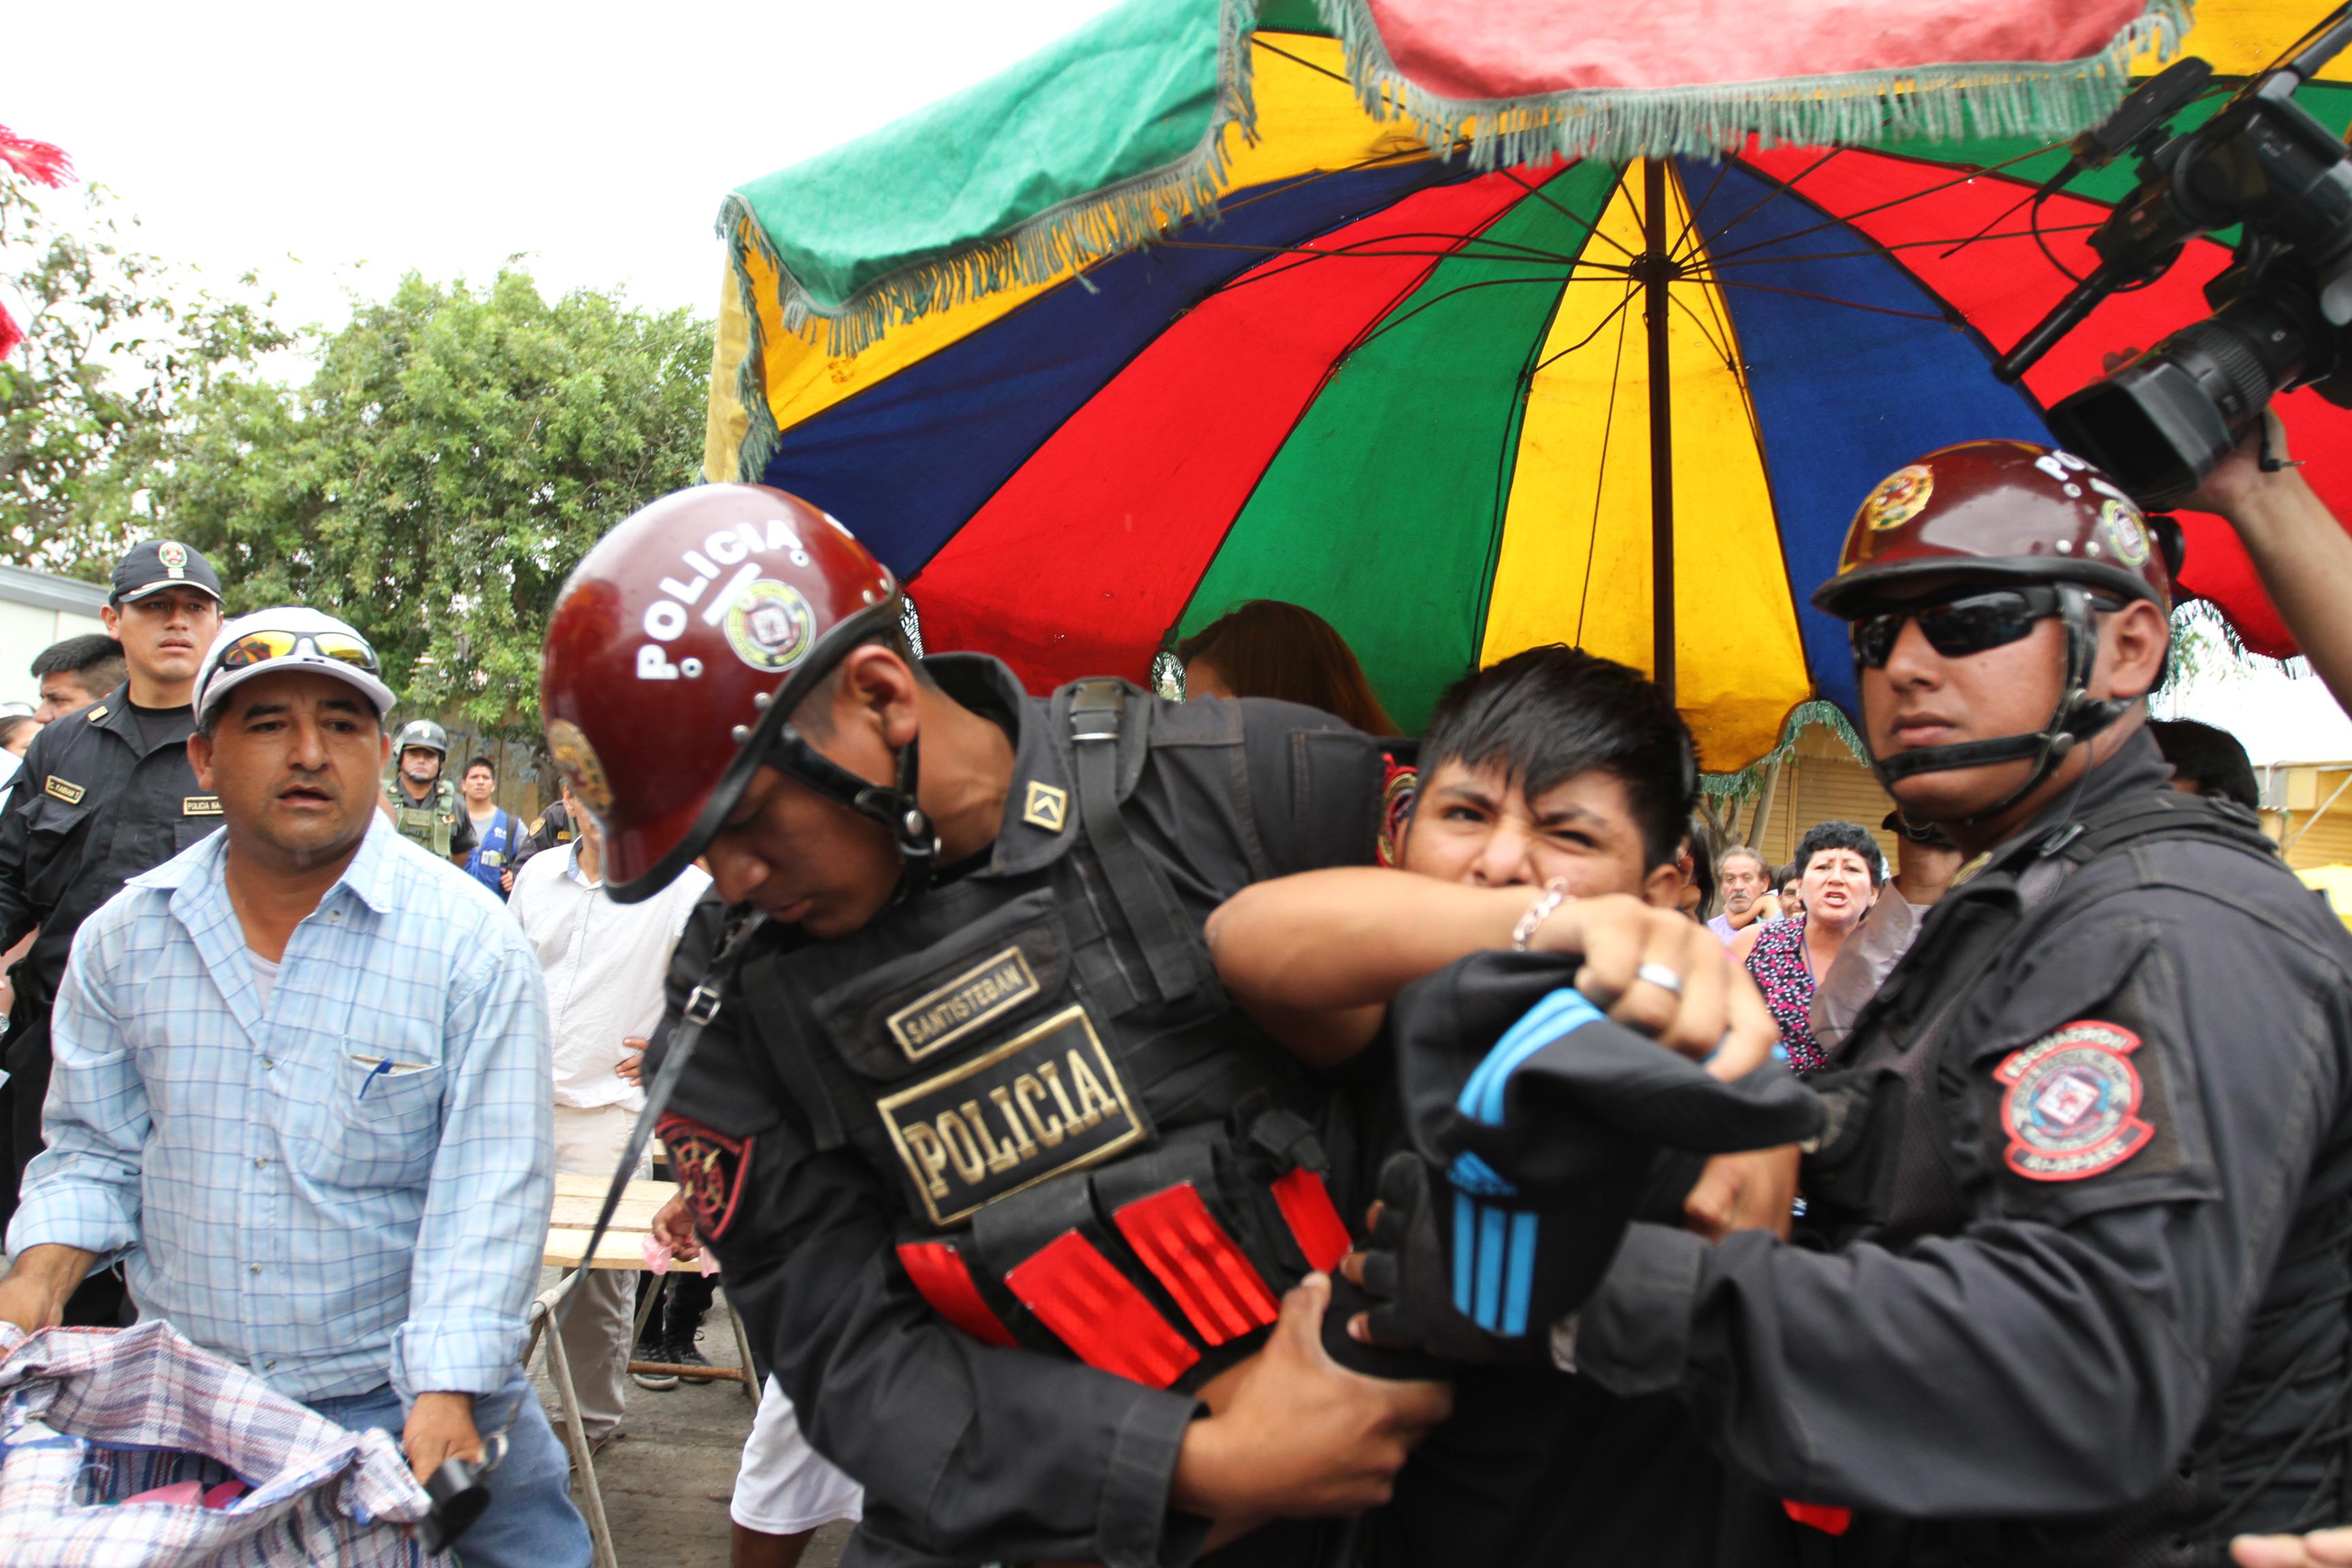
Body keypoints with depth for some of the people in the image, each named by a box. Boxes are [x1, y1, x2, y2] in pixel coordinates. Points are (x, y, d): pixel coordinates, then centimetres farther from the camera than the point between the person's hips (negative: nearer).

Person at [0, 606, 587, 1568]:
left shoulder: (469, 941, -10)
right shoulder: (124, 939, 3)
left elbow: (490, 1188, -14)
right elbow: (95, 1150, 12)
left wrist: (445, 1395, -22)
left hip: (409, 1405, -3)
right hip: (181, 1403, 3)